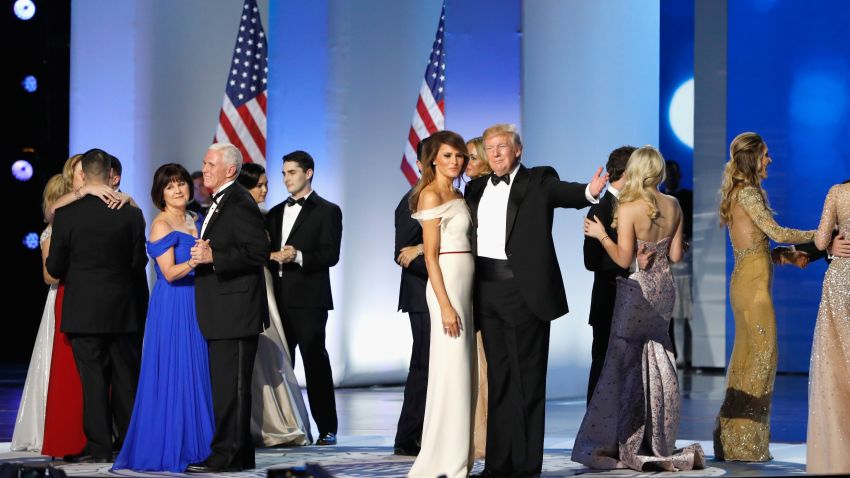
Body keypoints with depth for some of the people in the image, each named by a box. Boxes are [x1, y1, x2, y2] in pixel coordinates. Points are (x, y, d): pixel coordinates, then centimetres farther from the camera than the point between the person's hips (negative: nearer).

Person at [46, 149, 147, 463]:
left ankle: (99, 446, 2)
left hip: (83, 308, -2)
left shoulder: (66, 214, -11)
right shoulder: (131, 214, -5)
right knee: (125, 373, 12)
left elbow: (54, 266, -5)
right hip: (121, 307, 2)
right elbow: (138, 262, 1)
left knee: (92, 376, 2)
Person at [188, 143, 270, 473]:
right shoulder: (220, 203, 19)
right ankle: (240, 454, 19)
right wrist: (202, 254, 10)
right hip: (222, 314, 11)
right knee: (225, 385, 13)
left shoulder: (239, 203, -13)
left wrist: (213, 257, -24)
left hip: (235, 310, -11)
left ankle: (227, 455, -5)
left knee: (230, 386, -7)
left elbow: (258, 251, -21)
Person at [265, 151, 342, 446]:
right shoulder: (276, 213, 20)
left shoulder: (327, 211, 1)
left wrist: (298, 256, -22)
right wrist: (272, 256, -2)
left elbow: (331, 255, -8)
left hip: (309, 299, -6)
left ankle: (327, 428, -1)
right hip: (279, 299, 6)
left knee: (315, 361, -5)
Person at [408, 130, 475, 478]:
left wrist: (461, 300, 10)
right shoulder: (431, 195, -8)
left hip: (463, 286, 9)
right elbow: (431, 255, -13)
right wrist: (445, 305, -19)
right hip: (446, 285, -9)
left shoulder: (457, 196, 16)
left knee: (462, 372, 10)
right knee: (451, 371, -7)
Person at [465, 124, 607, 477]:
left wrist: (589, 192, -40)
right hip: (487, 290, 5)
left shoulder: (538, 181, 0)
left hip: (523, 289, -5)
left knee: (527, 378, 0)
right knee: (498, 378, 11)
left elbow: (563, 193, -20)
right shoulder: (477, 189, 16)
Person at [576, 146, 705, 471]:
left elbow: (624, 259, -16)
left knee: (627, 368, 3)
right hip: (664, 289, 5)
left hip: (636, 291, -5)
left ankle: (627, 447, 5)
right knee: (659, 367, 12)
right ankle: (660, 447, 15)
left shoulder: (628, 208, -14)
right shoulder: (673, 205, 2)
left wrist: (601, 235, -4)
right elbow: (676, 255, 5)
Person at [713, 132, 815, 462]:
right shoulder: (747, 193, -11)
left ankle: (734, 439, 11)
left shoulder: (741, 193, 18)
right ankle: (745, 443, -5)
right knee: (762, 354, -7)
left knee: (746, 355, 9)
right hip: (753, 283, -9)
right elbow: (777, 233, -17)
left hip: (745, 282, 9)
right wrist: (819, 234, -7)